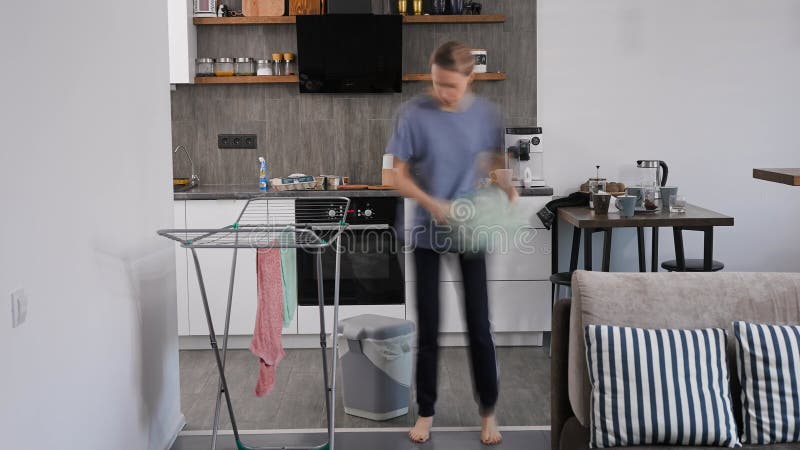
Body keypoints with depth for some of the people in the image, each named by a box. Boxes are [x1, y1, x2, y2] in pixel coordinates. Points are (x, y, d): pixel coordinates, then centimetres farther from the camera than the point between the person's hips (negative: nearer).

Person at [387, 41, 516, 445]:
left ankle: (488, 412, 23)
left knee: (479, 325, 7)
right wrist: (433, 204, -22)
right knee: (428, 328, 8)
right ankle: (426, 412, 24)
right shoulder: (413, 113, -11)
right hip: (428, 232, -1)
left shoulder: (487, 114, -5)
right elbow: (399, 177, -7)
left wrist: (509, 188, -10)